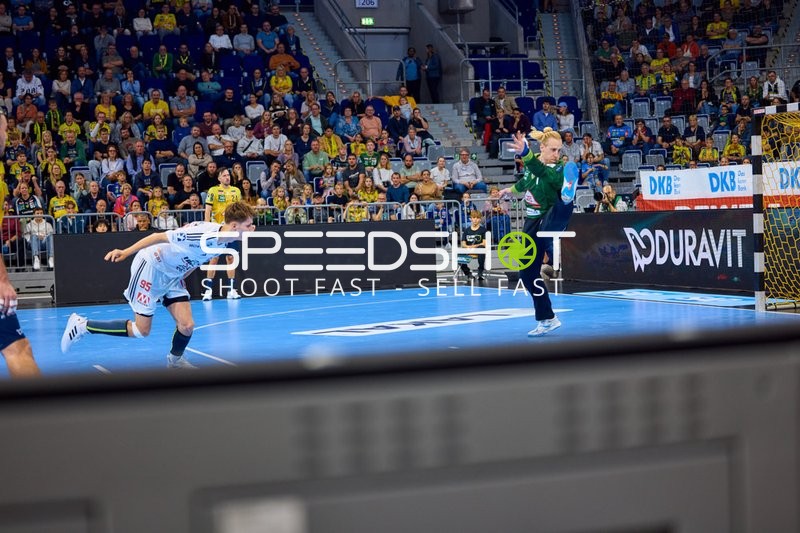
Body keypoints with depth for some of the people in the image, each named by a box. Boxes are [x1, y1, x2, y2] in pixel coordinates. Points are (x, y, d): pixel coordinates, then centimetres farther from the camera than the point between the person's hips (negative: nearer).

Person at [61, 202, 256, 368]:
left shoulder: (222, 243, -5)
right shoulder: (203, 234, -32)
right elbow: (159, 236, -26)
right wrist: (125, 252, -24)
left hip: (172, 275, 8)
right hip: (151, 267, -7)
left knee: (187, 325, -4)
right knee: (141, 330, -3)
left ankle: (175, 359, 26)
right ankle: (82, 326, 9)